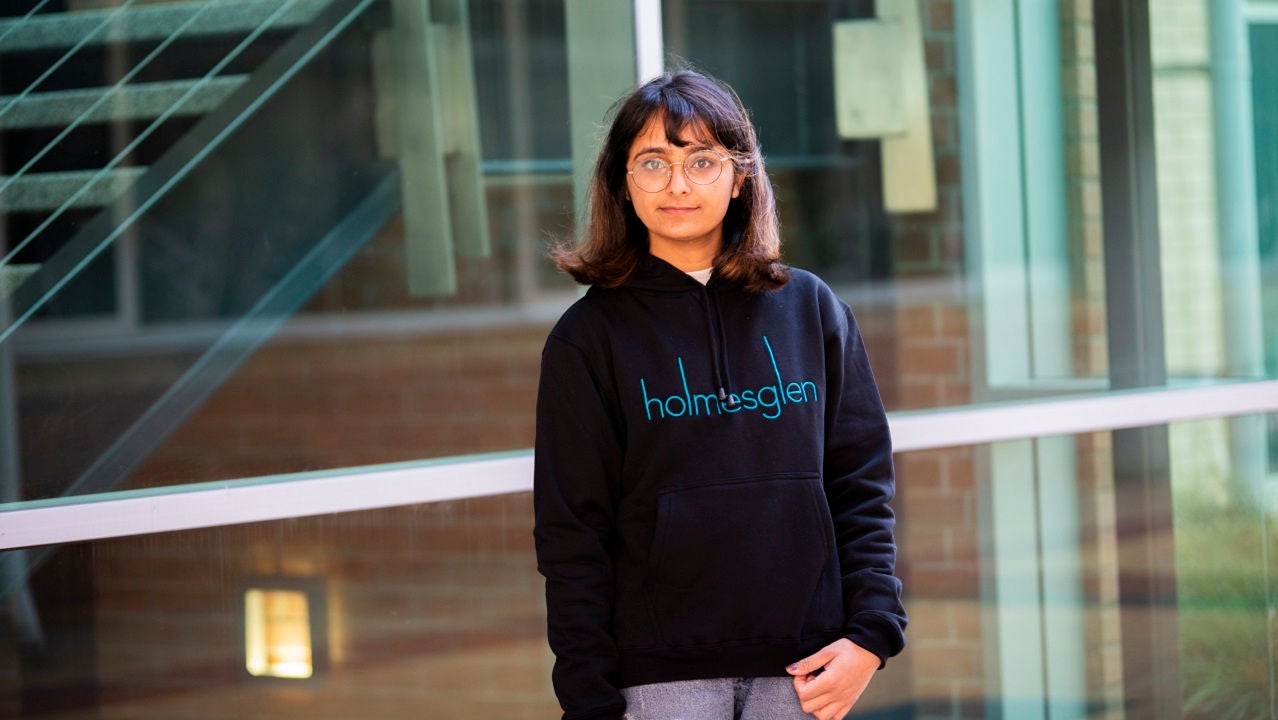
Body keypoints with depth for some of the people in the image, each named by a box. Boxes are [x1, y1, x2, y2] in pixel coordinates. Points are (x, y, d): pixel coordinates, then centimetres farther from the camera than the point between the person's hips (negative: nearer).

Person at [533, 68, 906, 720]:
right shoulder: (589, 338, 2)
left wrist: (871, 635, -3)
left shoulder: (811, 310, 8)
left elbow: (861, 489, 9)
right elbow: (571, 536, 0)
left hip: (800, 666, 2)